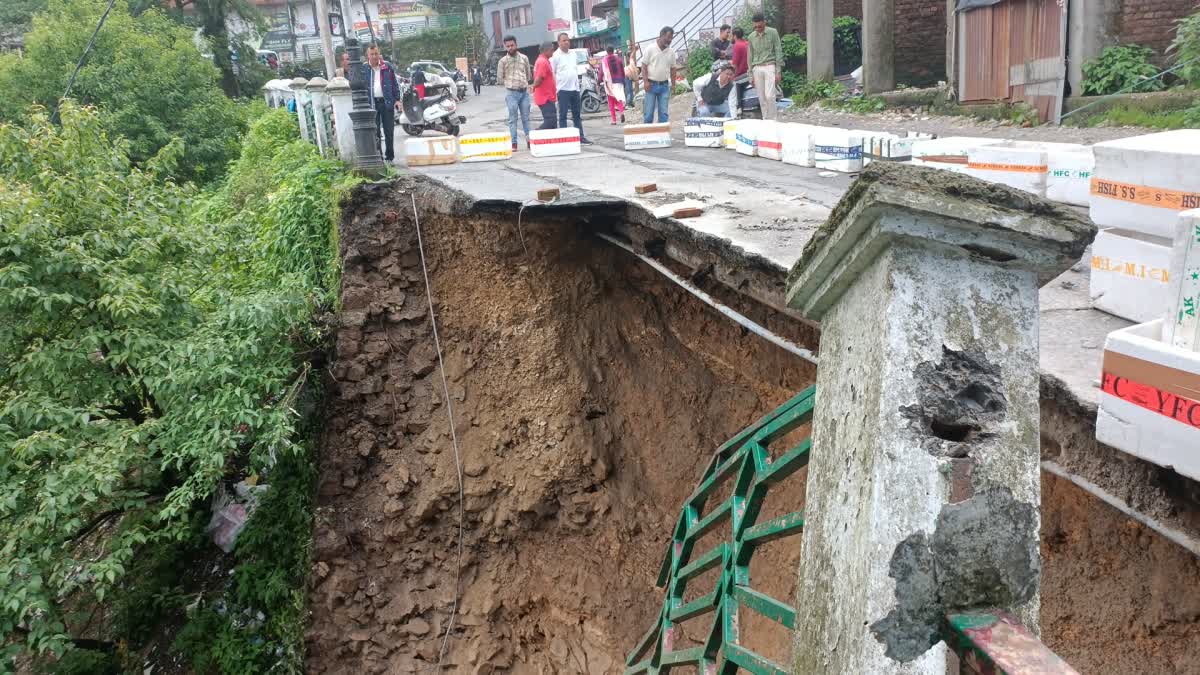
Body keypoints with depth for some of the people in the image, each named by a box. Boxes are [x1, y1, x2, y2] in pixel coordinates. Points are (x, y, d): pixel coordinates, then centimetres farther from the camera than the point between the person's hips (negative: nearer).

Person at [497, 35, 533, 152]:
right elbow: (500, 77, 7)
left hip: (524, 91, 2)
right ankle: (513, 143, 1)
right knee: (513, 119, -2)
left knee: (526, 118, 8)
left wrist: (524, 83, 8)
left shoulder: (524, 58, 7)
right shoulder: (503, 61, 0)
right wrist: (510, 83, 5)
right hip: (512, 93, -2)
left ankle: (529, 140, 15)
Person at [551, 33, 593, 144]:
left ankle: (581, 137, 14)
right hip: (563, 89, -6)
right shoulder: (556, 56, -6)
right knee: (563, 115, -2)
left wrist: (577, 84, 15)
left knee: (577, 115, 10)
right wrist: (556, 87, -11)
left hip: (575, 89, 6)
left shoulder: (573, 54, 14)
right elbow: (552, 73, -7)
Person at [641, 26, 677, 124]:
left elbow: (672, 68, 13)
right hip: (651, 85, -3)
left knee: (664, 112, 3)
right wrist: (645, 81, -13)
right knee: (649, 111, -1)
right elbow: (644, 66, -5)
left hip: (664, 85, 4)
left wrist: (673, 84, 9)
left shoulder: (671, 52, 6)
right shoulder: (650, 49, -5)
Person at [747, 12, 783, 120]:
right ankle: (765, 119, 10)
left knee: (769, 95, -14)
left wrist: (778, 71, -6)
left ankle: (772, 120, -6)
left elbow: (778, 52, 0)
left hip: (769, 67, -3)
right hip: (757, 68, 4)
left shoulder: (773, 32, 1)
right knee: (761, 98, 3)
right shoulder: (751, 36, 11)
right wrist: (751, 74, 11)